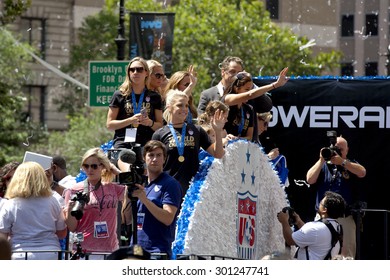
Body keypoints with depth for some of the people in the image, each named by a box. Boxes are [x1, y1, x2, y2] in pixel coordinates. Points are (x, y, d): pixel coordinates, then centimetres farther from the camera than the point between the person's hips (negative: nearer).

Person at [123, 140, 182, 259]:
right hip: (135, 249, 6)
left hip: (158, 251, -6)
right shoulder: (139, 183, 17)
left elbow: (168, 219, -14)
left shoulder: (170, 184, -3)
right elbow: (127, 219, 14)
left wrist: (144, 200, -20)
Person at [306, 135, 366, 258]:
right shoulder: (323, 166, 13)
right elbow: (310, 179, -2)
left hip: (346, 219, -1)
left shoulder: (351, 165, 11)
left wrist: (342, 162, -17)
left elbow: (362, 173, -11)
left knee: (347, 255, -3)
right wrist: (322, 160, -5)